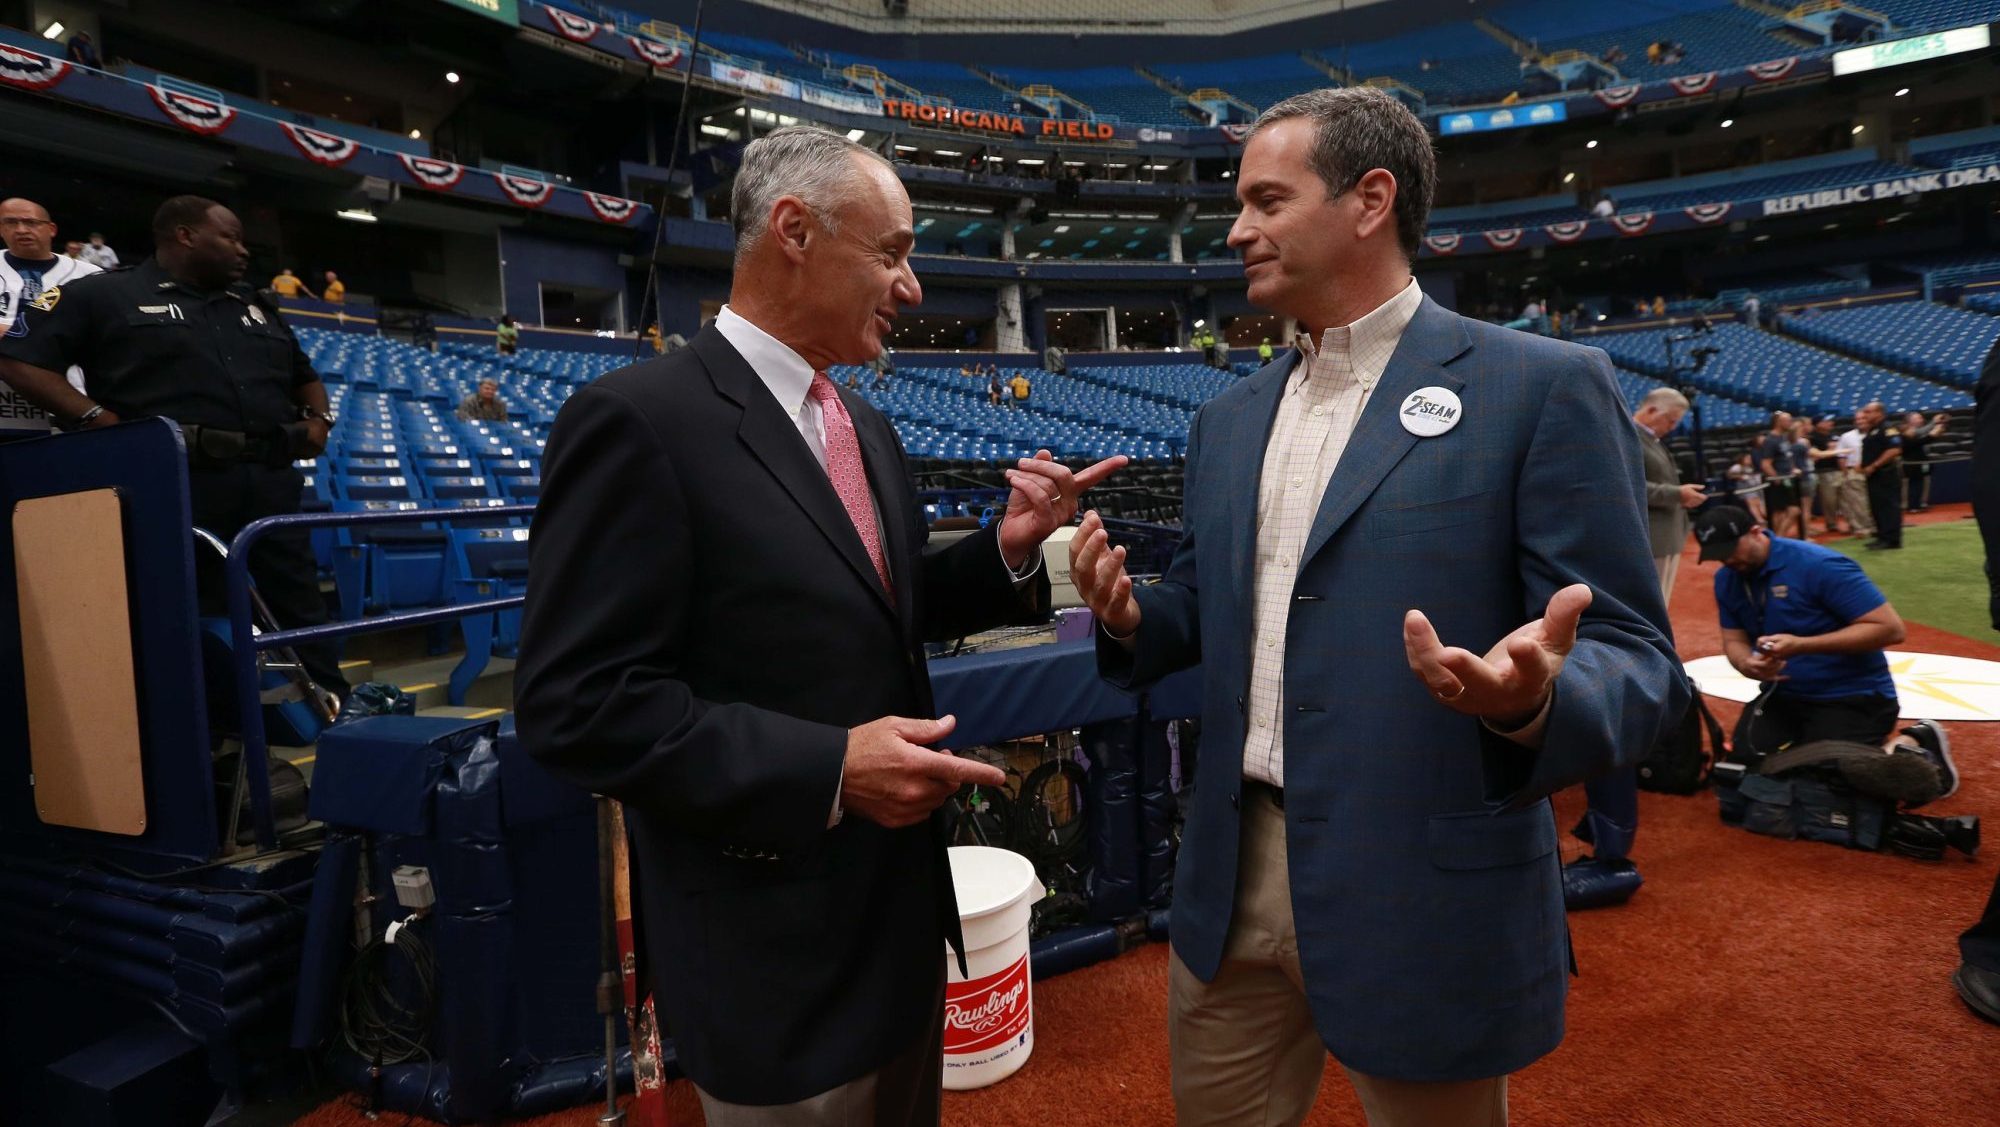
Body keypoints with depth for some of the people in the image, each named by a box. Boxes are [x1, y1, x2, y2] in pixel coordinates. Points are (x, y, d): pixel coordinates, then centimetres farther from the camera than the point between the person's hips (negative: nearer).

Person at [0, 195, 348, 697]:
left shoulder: (255, 307, 24)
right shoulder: (101, 294, 6)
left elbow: (305, 375, 34)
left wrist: (318, 419, 12)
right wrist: (100, 419, -12)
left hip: (270, 480, 6)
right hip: (179, 481, -5)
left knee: (302, 608, 6)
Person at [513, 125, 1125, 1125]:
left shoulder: (864, 428, 8)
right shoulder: (640, 420, -19)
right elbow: (576, 703, -22)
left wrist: (1008, 549, -4)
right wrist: (827, 769, -26)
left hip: (897, 909, 8)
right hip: (776, 950, -8)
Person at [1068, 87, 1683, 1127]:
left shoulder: (1543, 387, -9)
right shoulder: (1228, 417, 9)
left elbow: (1633, 658, -11)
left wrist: (1537, 701, -33)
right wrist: (1131, 617, -6)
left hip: (1426, 896, -5)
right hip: (1230, 882, 6)